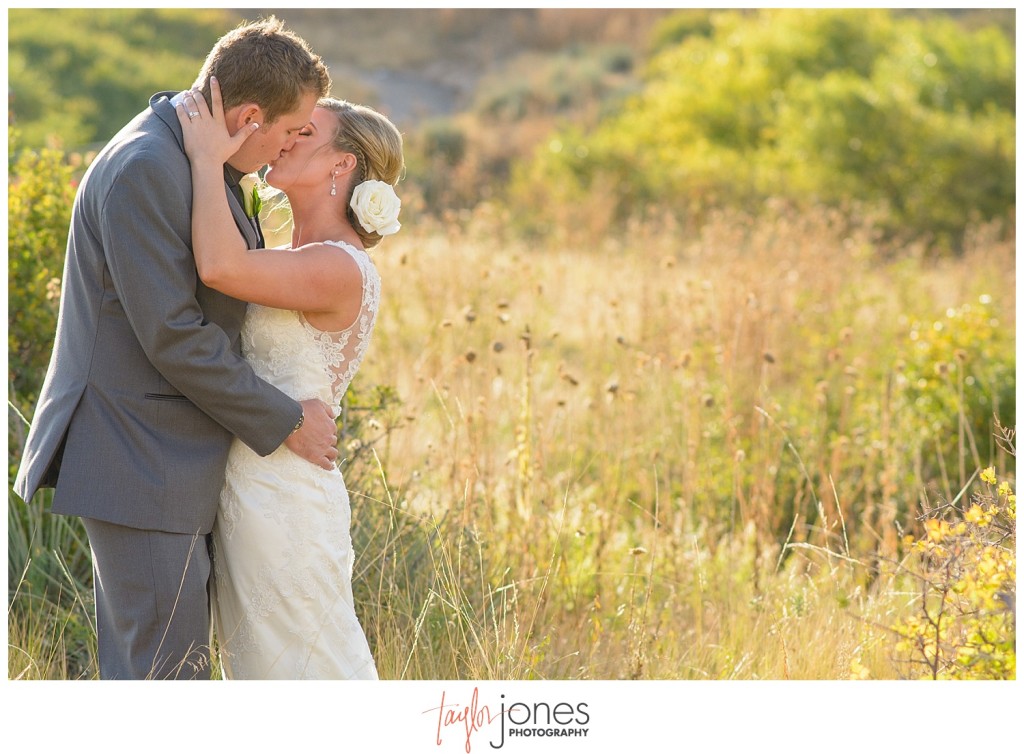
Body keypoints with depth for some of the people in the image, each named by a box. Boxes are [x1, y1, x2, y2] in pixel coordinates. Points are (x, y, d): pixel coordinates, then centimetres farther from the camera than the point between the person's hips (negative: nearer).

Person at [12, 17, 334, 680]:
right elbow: (171, 335, -21)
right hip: (141, 469, -10)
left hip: (172, 463, 10)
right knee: (168, 674, -7)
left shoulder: (191, 161, 13)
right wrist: (286, 423, -14)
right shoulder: (145, 169, -19)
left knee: (138, 672, 14)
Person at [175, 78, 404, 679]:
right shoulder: (301, 261, 12)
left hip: (286, 501, -10)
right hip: (246, 490, 10)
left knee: (316, 676, 0)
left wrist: (208, 157, -21)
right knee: (262, 673, 17)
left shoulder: (343, 270, -18)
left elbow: (220, 267, -33)